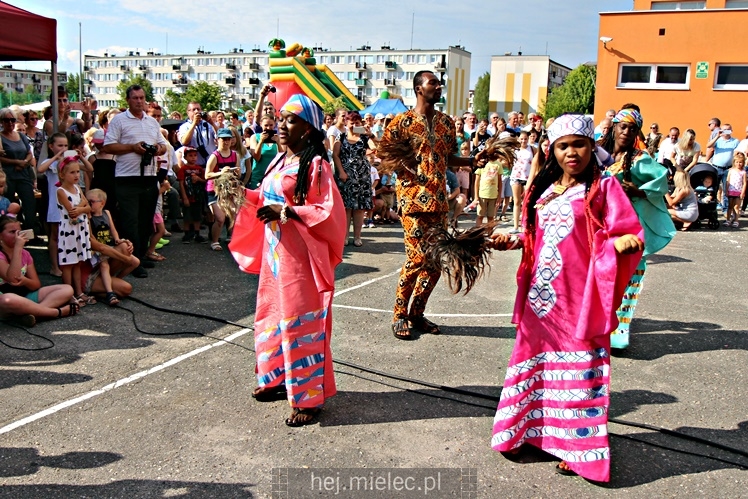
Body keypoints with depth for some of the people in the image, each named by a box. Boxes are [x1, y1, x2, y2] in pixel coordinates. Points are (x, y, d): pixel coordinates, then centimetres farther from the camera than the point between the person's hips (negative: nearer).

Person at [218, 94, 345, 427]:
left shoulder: (315, 164, -12)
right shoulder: (280, 161, 13)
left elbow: (330, 211, -18)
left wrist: (286, 212, -23)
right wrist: (242, 194, 4)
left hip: (299, 254, -8)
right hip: (274, 251, 9)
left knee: (300, 321, -3)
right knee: (272, 314, 16)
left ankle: (309, 397, 8)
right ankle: (279, 378, 33)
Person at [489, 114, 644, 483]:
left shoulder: (603, 187, -5)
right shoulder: (542, 189, 11)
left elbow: (630, 234, -10)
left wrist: (624, 242, -31)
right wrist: (512, 242, 3)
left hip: (580, 300, -5)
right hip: (541, 296, 5)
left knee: (578, 370, 4)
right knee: (534, 363, 14)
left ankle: (575, 445, 19)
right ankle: (524, 430, 30)